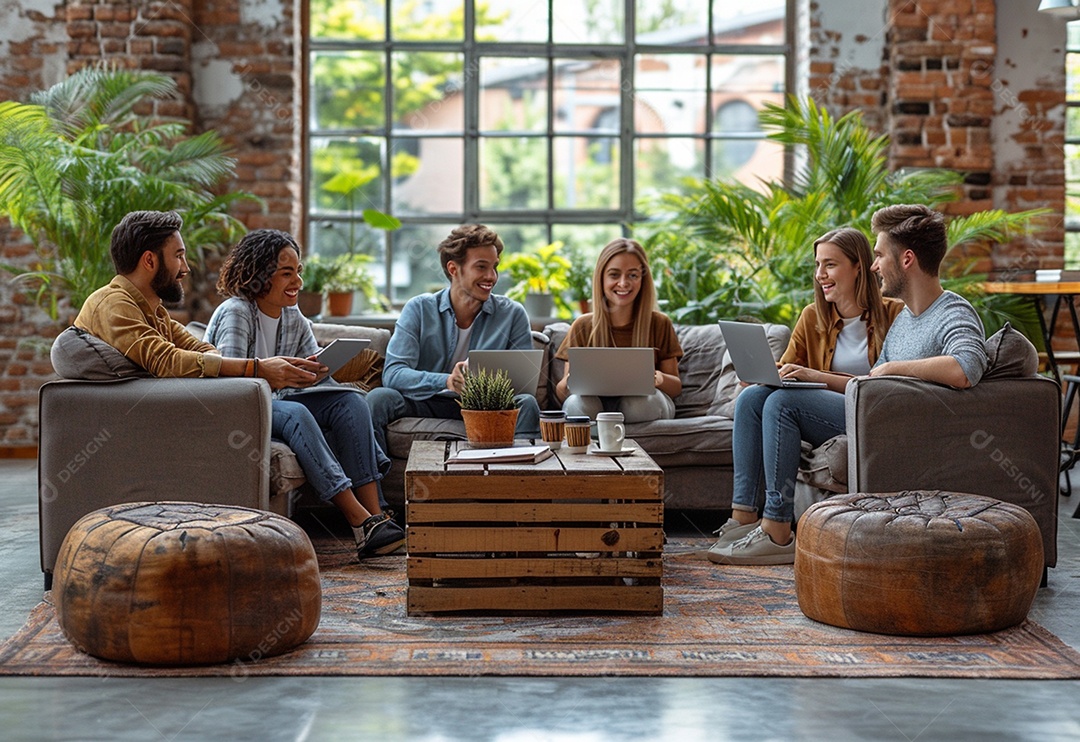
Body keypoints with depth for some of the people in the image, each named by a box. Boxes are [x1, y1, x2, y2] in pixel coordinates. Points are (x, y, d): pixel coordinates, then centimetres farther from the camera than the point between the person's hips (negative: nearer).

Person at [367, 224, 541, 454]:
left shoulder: (512, 314, 4)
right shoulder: (419, 309, 0)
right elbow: (392, 373, -12)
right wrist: (446, 381, -31)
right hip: (425, 404, 0)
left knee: (526, 404, -27)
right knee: (378, 398, -28)